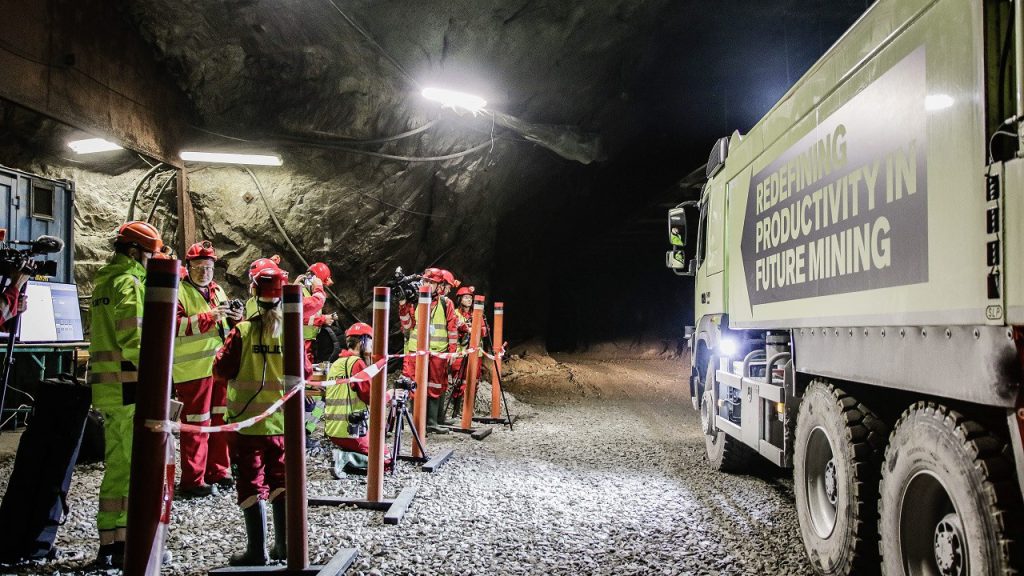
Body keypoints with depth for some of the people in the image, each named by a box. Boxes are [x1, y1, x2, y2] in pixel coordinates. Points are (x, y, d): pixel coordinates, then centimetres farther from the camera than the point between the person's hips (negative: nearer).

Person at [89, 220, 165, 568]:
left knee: (117, 467, 15)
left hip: (106, 387, 9)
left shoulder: (103, 281, 19)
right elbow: (133, 339, -21)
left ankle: (110, 544, 21)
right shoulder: (130, 282, -11)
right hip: (131, 387, -9)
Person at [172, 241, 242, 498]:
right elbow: (175, 325, -19)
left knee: (220, 420, 13)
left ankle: (217, 472, 24)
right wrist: (209, 316, -24)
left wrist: (236, 319, 5)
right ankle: (192, 480, 0)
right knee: (196, 424, -6)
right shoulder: (178, 291, -5)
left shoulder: (218, 291, 18)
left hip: (220, 367, 8)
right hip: (194, 369, -8)